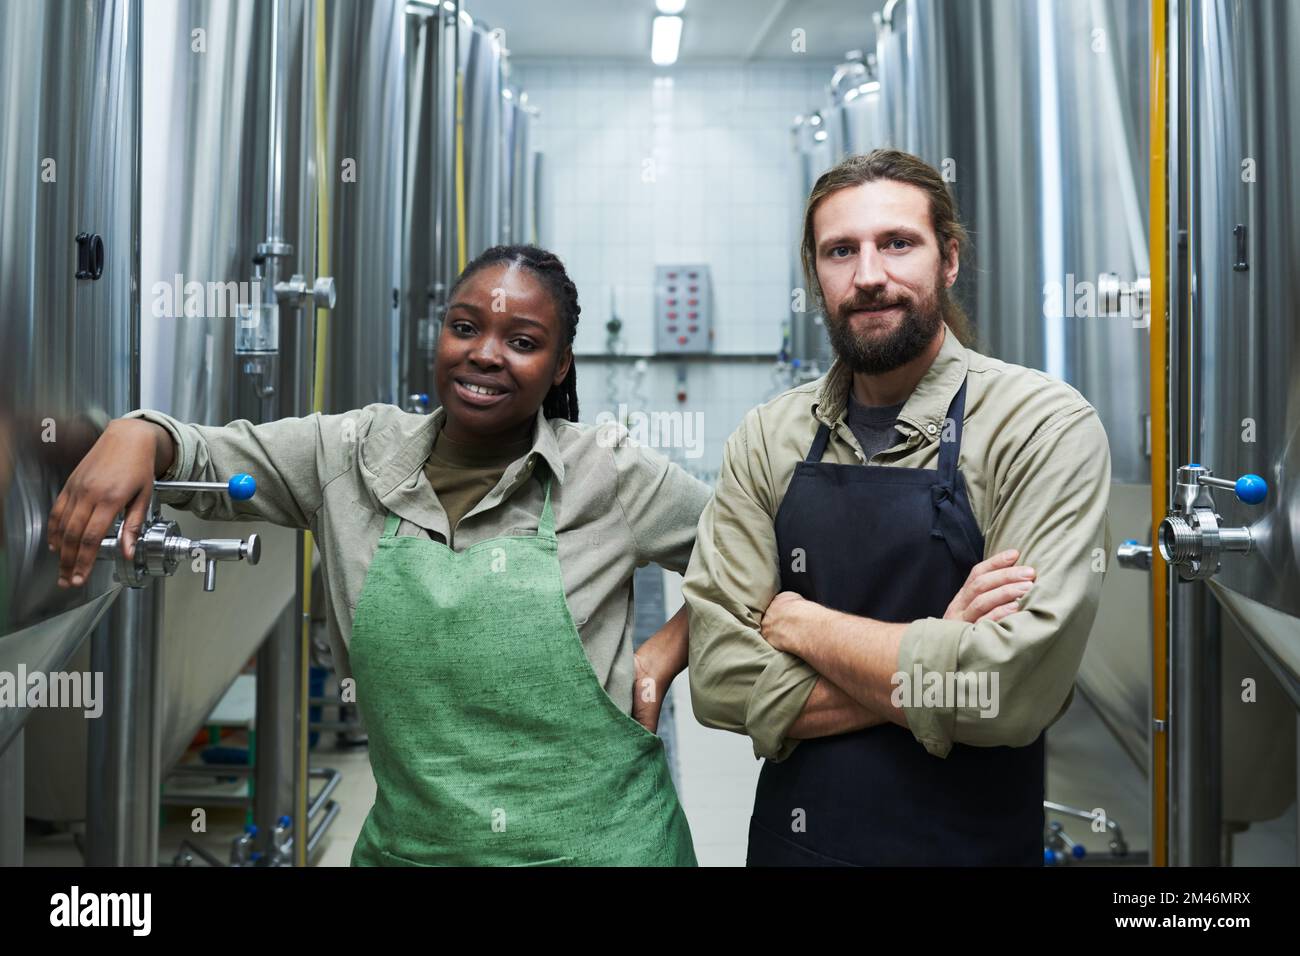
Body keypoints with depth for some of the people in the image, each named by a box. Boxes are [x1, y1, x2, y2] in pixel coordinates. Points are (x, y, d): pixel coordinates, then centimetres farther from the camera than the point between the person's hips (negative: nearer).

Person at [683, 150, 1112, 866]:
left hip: (973, 843, -3)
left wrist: (801, 623, -14)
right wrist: (934, 665, -20)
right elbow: (720, 681, -11)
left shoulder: (1046, 426, -15)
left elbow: (1013, 689, -25)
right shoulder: (767, 439, -4)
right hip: (788, 835, 3)